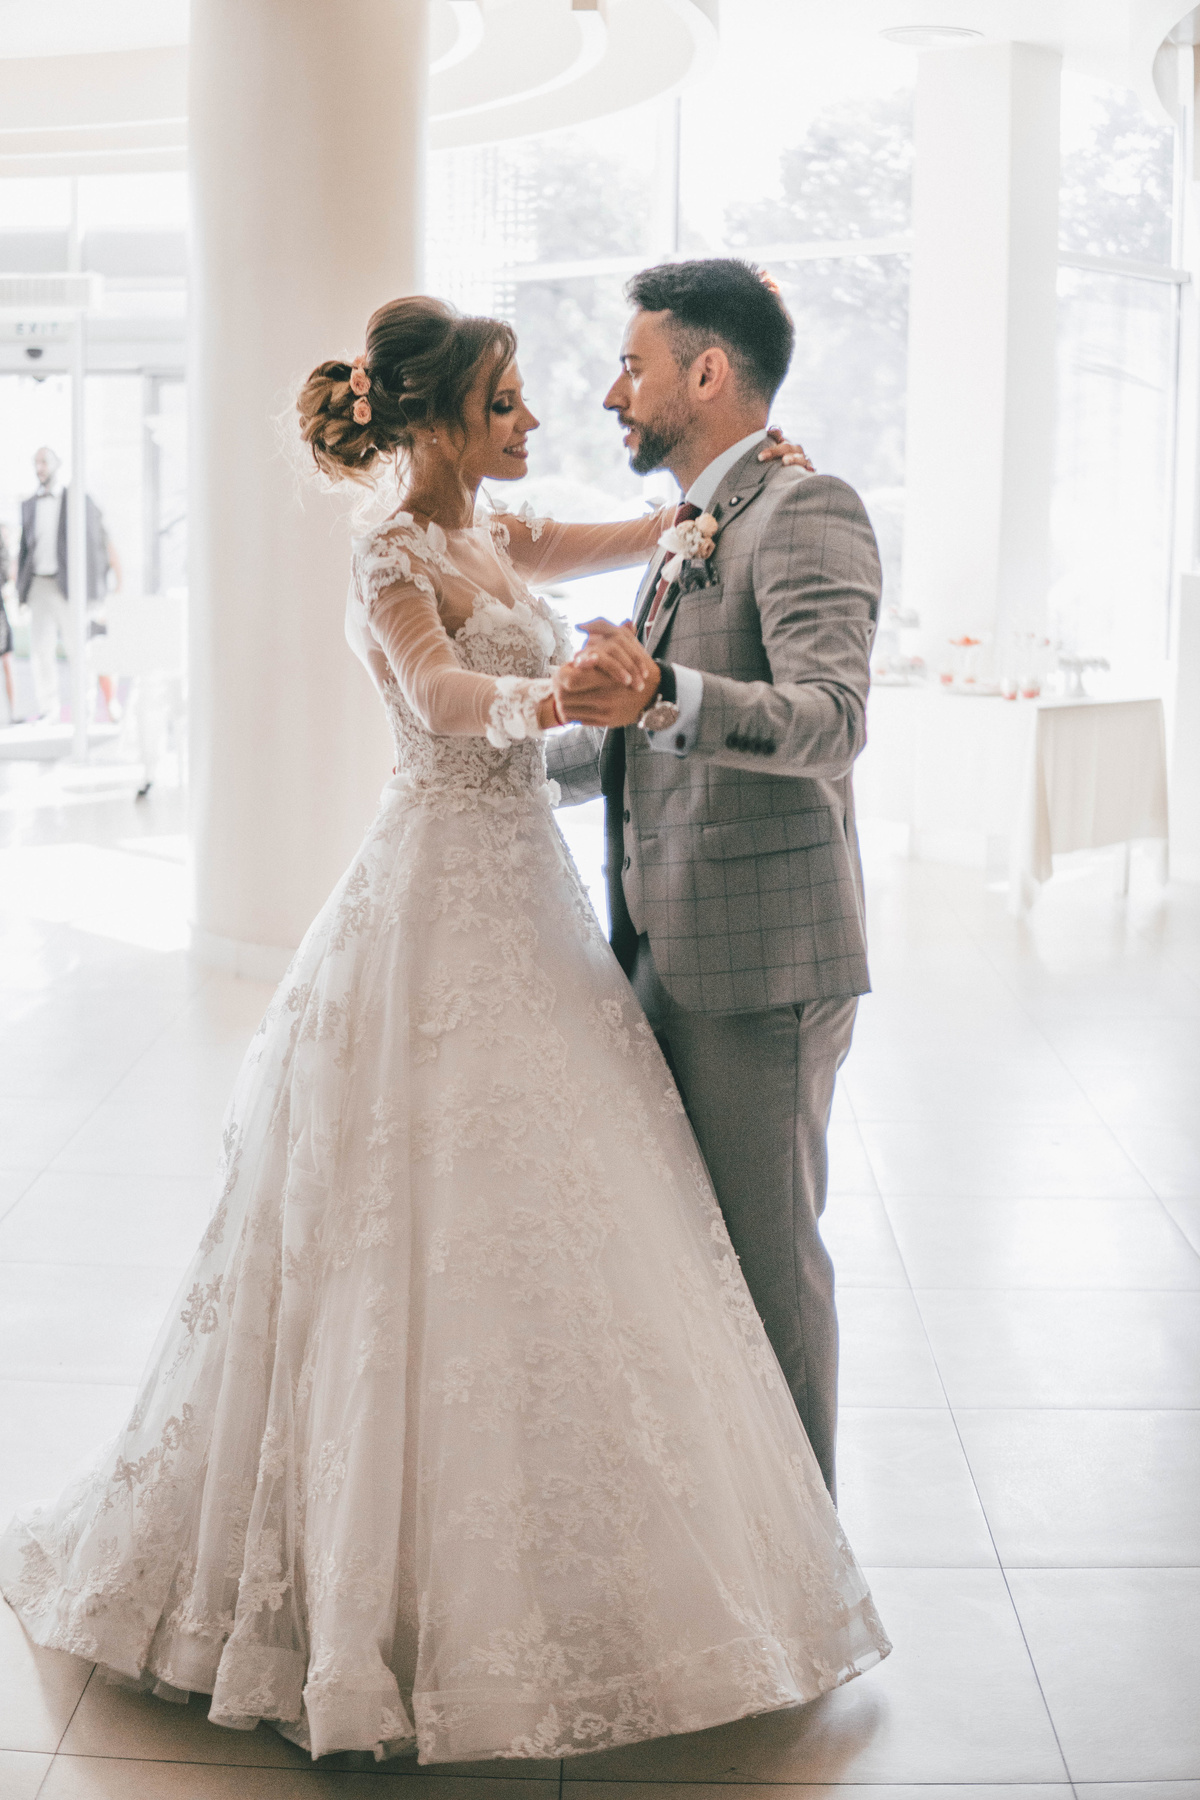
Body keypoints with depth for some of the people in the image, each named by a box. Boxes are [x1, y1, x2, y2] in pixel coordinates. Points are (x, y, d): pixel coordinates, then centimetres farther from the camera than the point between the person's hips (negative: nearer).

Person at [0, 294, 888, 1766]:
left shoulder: (499, 538, 13)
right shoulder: (393, 558, -12)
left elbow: (652, 535, 29)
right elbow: (442, 692, -33)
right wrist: (551, 697, -53)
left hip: (522, 901, 9)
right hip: (442, 909, -9)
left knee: (529, 1231, 11)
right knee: (438, 1242, -4)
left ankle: (512, 1575, 23)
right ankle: (402, 1600, 9)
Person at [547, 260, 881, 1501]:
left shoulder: (805, 512, -13)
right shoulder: (695, 527, 17)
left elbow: (831, 719, -28)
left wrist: (663, 694, -42)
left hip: (762, 955, -9)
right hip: (666, 947, 9)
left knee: (769, 1248, 1)